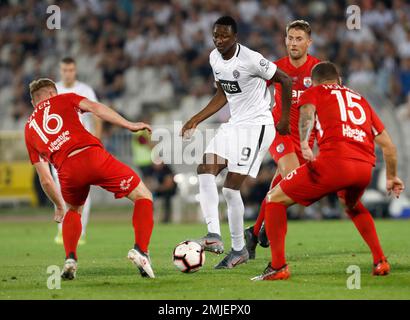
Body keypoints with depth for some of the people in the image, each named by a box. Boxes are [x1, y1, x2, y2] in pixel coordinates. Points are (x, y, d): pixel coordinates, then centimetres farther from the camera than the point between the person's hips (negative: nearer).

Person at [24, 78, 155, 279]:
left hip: (67, 169, 3)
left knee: (73, 210, 35)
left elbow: (45, 180, 28)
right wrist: (129, 125, 0)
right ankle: (140, 250, -8)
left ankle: (70, 260, 13)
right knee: (143, 197, 13)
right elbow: (94, 107, 4)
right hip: (93, 155, -3)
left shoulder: (29, 129, 30)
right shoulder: (64, 99, 26)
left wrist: (59, 206, 41)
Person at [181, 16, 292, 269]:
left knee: (231, 188, -11)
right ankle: (214, 236, -14)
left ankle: (240, 250, 3)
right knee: (205, 170, -9)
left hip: (256, 126, -8)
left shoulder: (250, 59, -19)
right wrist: (196, 120, 14)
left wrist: (285, 120, -7)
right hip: (234, 125, 8)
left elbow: (286, 80, -11)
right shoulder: (215, 58, 6)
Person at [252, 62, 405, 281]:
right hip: (365, 167, 5)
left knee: (275, 199, 10)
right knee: (352, 206, 39)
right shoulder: (359, 99, 32)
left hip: (333, 162, -5)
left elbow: (307, 112, -6)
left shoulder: (314, 92, 20)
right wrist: (392, 177, 44)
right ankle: (380, 262, 30)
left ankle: (278, 267, 1)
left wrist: (304, 145, -22)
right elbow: (387, 144, 31)